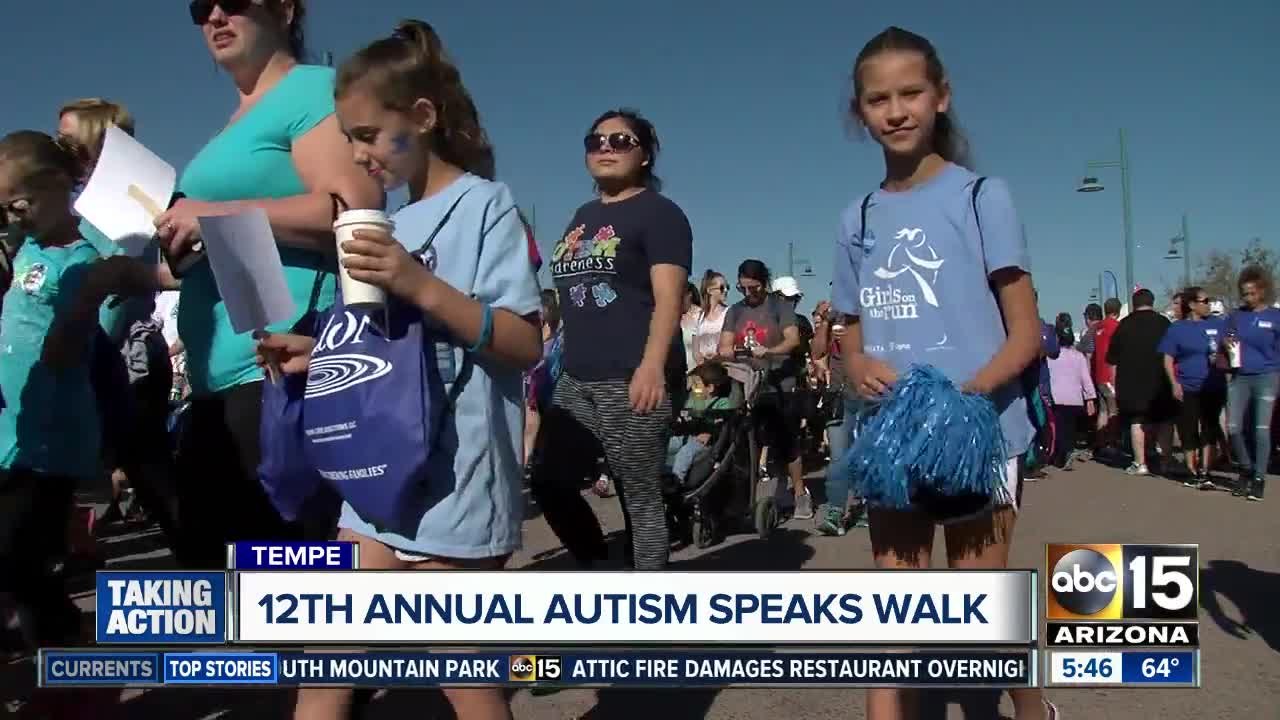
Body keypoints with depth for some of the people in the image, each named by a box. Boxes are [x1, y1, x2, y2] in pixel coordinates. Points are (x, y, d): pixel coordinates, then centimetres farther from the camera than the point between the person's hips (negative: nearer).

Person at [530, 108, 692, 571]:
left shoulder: (658, 212, 0)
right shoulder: (583, 217, 23)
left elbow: (668, 300, -12)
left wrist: (652, 365, -26)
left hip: (632, 380, -8)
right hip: (577, 380, 8)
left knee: (640, 497, -4)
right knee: (549, 482, 6)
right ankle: (597, 565, 25)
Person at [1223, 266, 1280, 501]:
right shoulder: (1235, 316, 9)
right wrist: (1226, 345, -7)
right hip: (1239, 378, 3)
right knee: (1233, 427, -1)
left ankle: (1259, 479, 6)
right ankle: (1246, 469, 21)